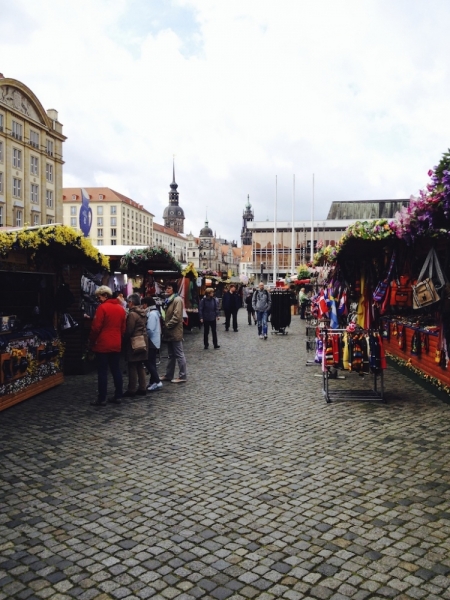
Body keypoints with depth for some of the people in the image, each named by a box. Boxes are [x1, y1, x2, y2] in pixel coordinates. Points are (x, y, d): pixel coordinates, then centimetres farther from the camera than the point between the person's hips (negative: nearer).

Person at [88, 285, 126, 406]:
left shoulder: (102, 307, -12)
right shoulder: (120, 308, 10)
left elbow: (96, 327, -13)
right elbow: (123, 328, 13)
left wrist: (91, 342, -2)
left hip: (103, 345, -6)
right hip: (116, 345, 6)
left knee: (102, 371, -1)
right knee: (116, 370, 11)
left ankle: (102, 399, 2)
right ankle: (118, 396, 14)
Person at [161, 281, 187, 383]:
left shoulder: (177, 300, -14)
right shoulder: (169, 299, 16)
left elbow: (177, 317, -21)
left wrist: (167, 325, -16)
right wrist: (165, 326, 9)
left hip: (175, 332, -10)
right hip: (170, 331, 10)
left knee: (179, 354, -2)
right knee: (171, 355, 16)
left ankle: (182, 376, 4)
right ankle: (168, 375, 24)